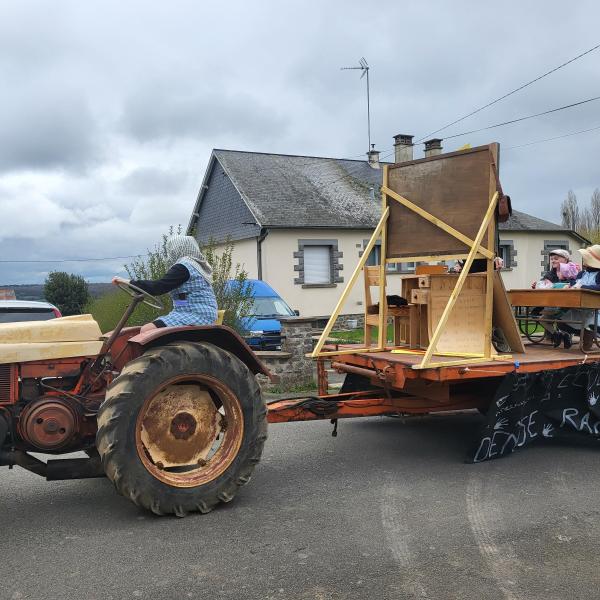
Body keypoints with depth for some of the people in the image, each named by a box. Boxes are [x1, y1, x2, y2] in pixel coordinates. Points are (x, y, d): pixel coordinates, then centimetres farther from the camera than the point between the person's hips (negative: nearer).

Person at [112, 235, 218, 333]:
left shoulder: (183, 266, -10)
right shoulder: (197, 266, 20)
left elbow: (158, 287, -16)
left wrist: (130, 283, -11)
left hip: (195, 316, -11)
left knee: (146, 331, -20)